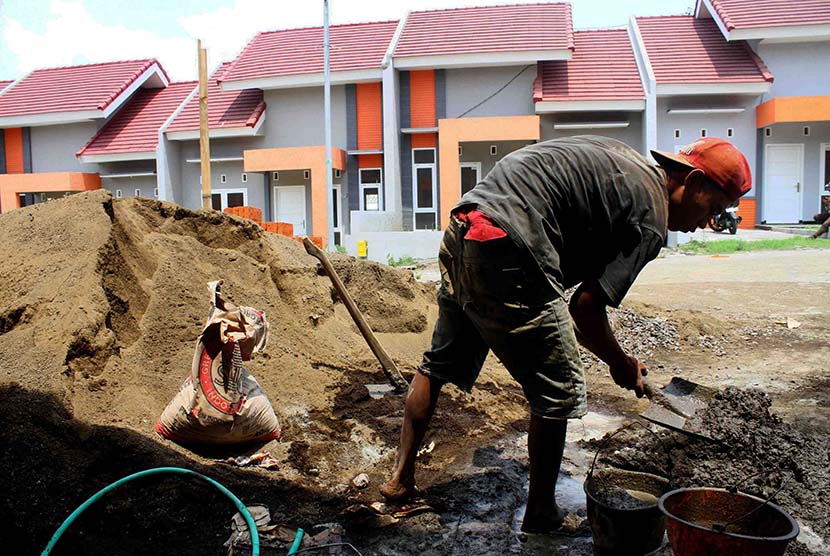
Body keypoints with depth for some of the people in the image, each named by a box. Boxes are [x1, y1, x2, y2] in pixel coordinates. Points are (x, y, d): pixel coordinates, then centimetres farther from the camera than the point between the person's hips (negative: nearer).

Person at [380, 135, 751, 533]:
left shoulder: (620, 158, 22)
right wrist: (621, 364, 10)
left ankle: (401, 477, 35)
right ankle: (541, 515, 25)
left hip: (460, 231, 10)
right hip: (506, 253, -10)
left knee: (441, 363, 22)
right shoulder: (651, 217, -4)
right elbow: (585, 308, -8)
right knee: (558, 392, 7)